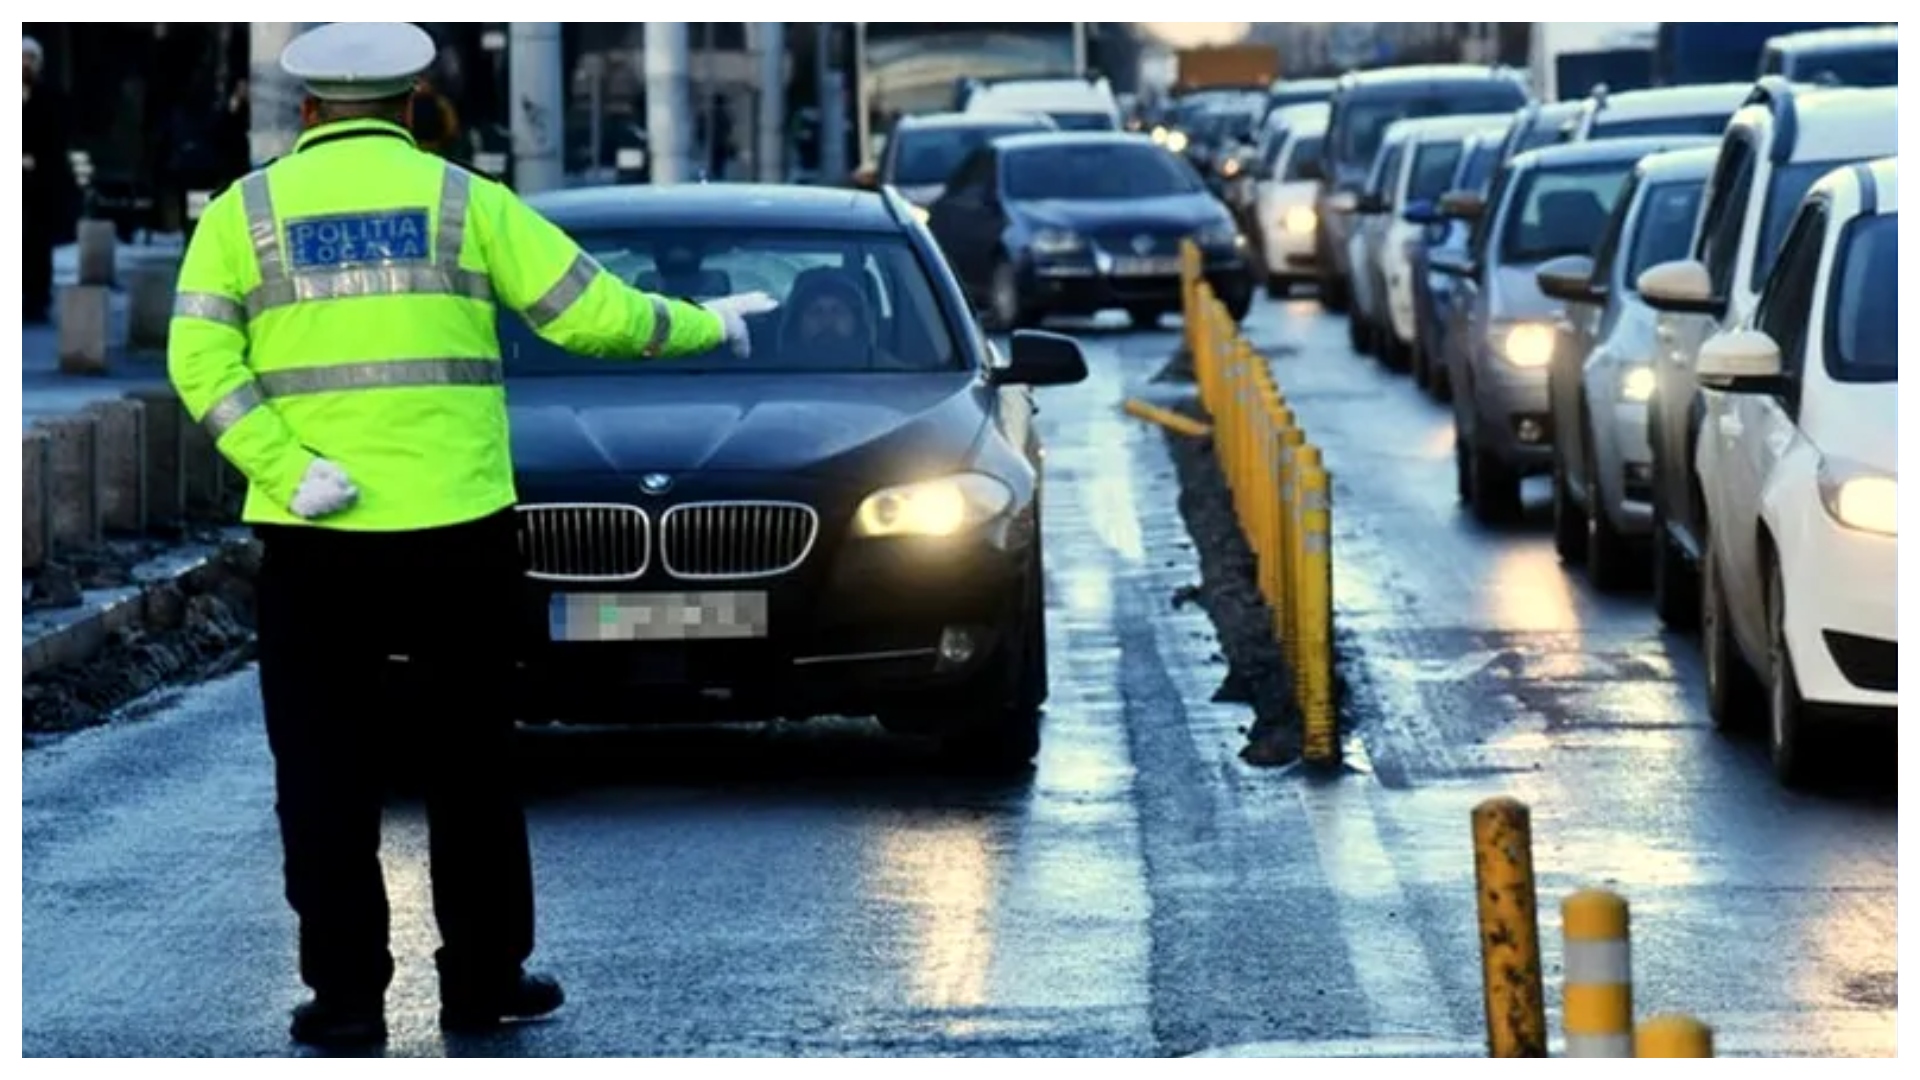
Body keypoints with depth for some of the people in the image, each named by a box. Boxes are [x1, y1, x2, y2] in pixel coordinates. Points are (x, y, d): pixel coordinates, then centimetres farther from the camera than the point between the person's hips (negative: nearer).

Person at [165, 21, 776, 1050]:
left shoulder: (244, 212, 6)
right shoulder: (463, 198, 4)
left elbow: (201, 362, -7)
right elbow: (589, 312, 3)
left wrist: (290, 470, -13)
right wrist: (703, 325, 18)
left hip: (314, 542, 0)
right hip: (456, 530, 0)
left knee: (324, 775, 7)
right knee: (470, 770, 12)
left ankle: (345, 993, 6)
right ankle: (483, 981, 17)